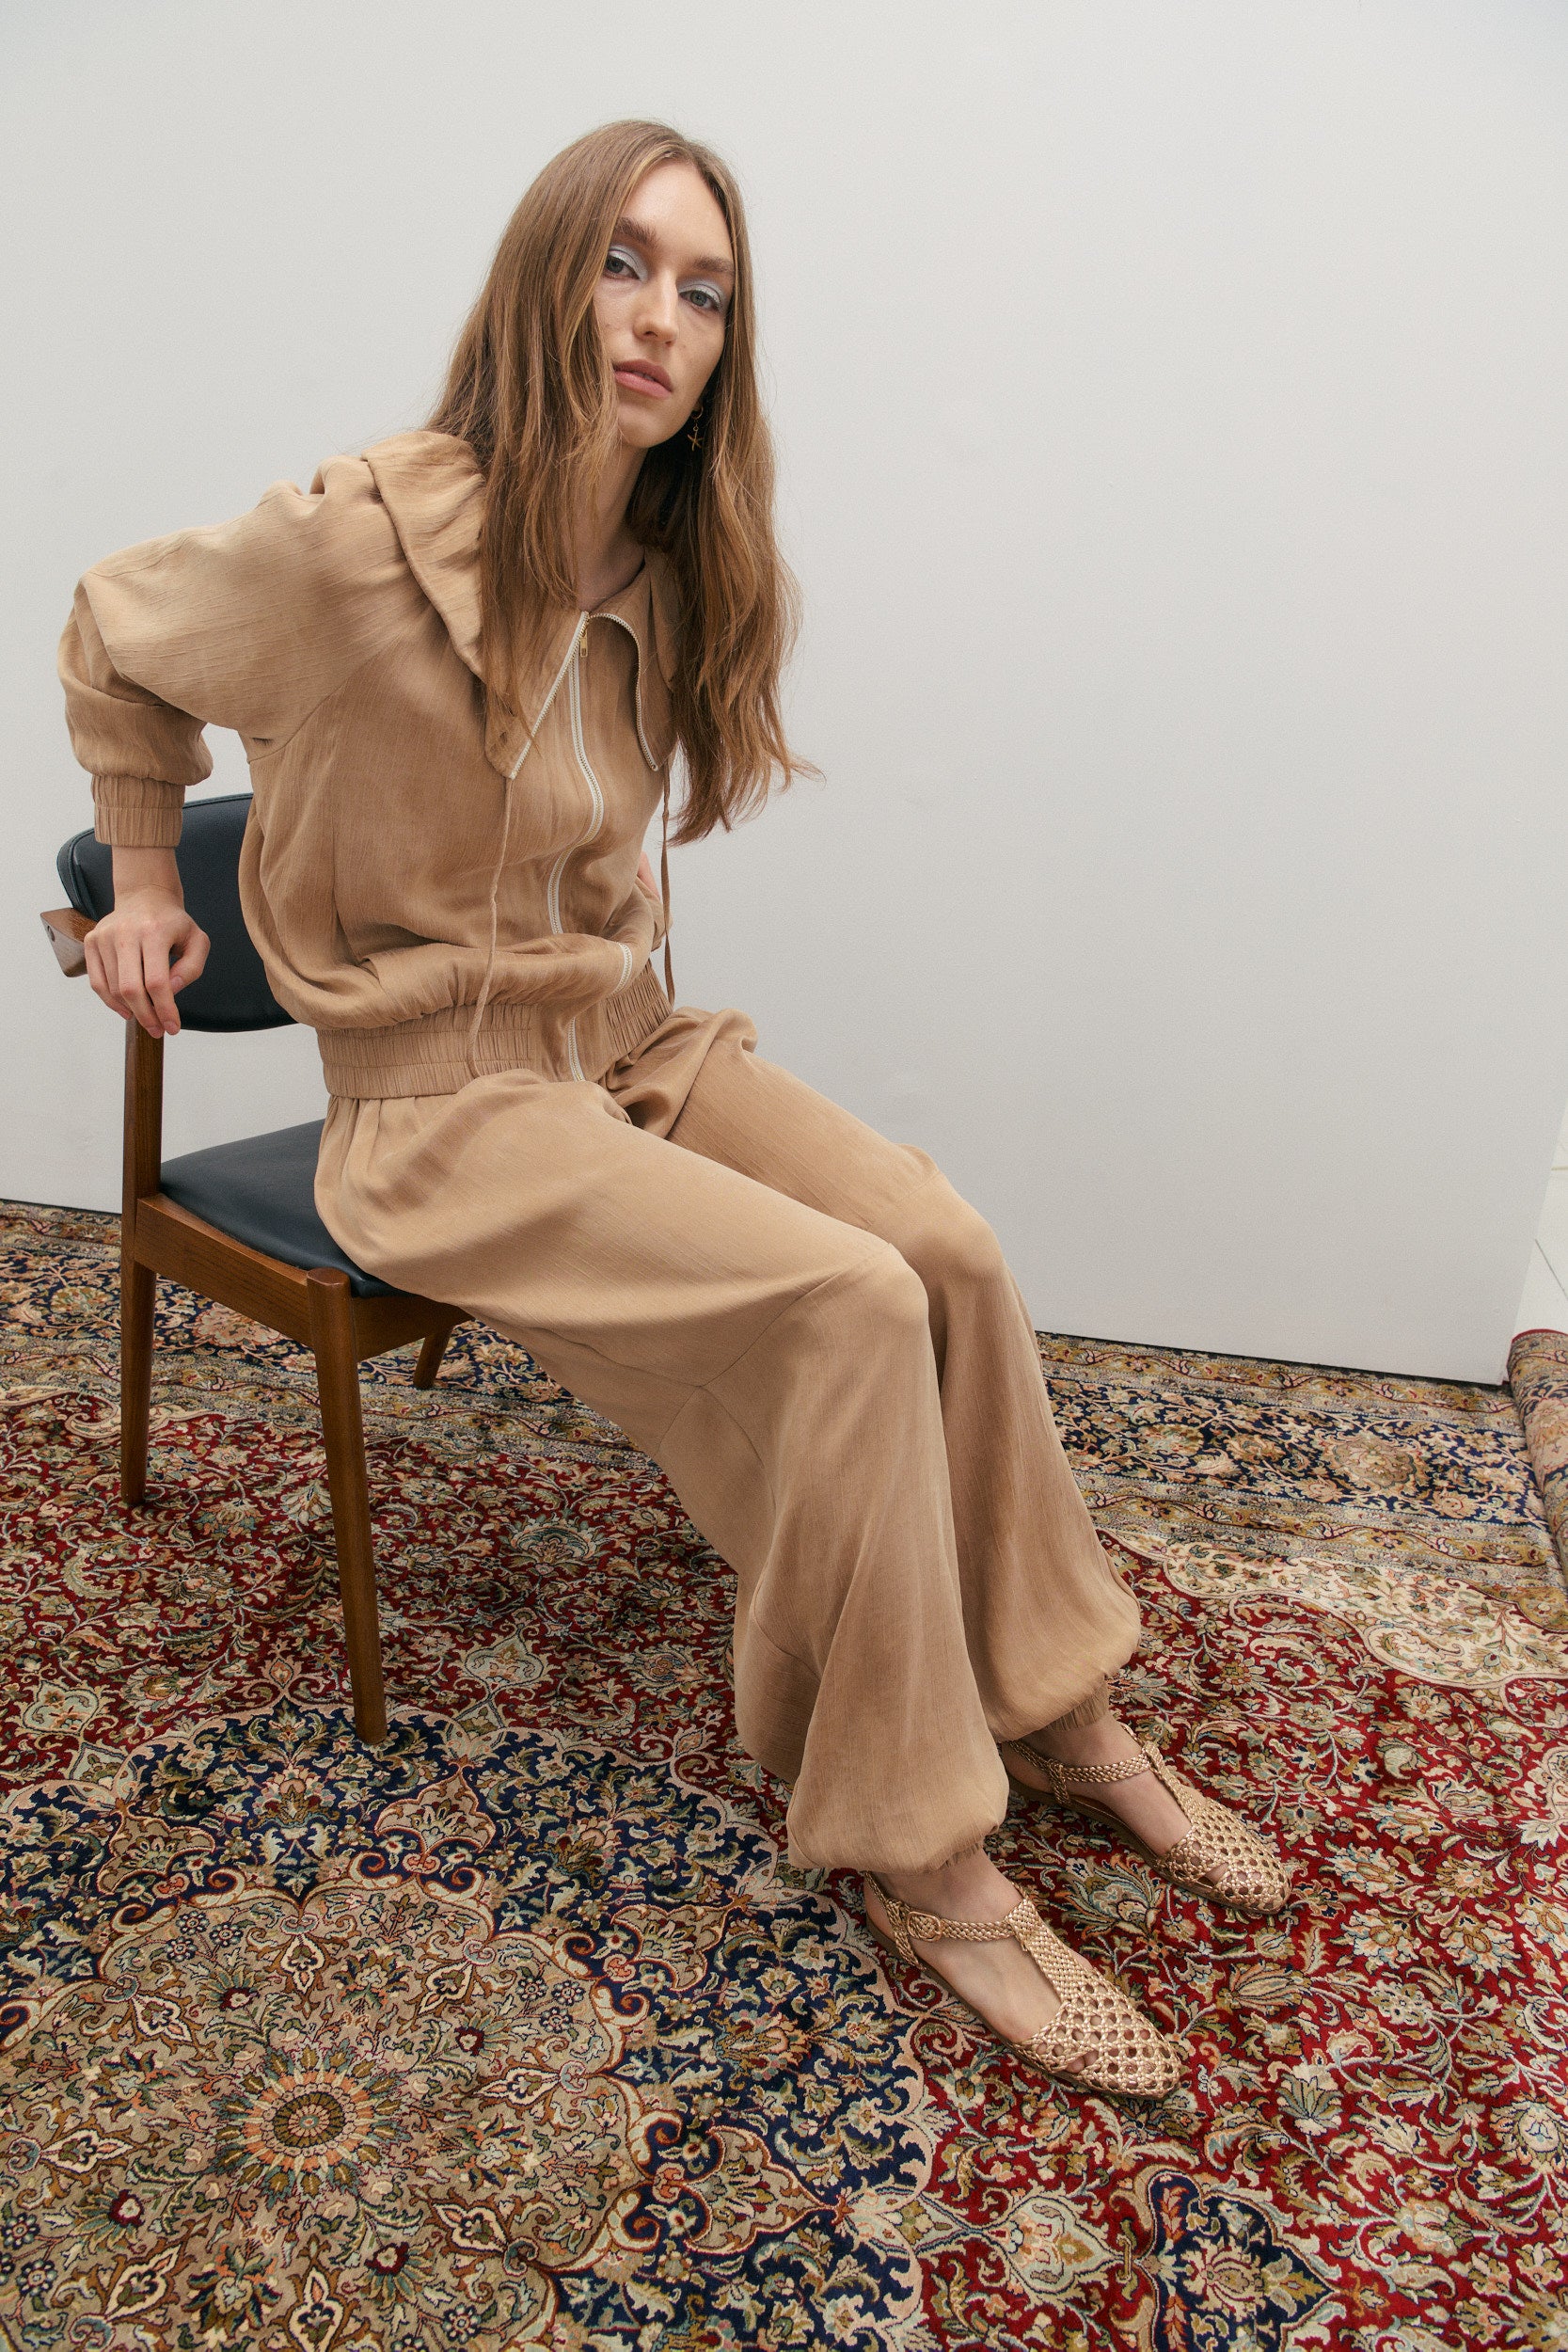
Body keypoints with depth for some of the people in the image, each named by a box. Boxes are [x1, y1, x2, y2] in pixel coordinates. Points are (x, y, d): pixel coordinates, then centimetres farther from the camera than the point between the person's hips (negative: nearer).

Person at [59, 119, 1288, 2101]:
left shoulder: (664, 579, 3)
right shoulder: (361, 543, -16)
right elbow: (113, 641, 3)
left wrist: (622, 982, 16)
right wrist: (145, 880, 10)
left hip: (630, 1044, 6)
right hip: (448, 1101, -6)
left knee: (951, 1245, -17)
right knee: (849, 1309, -26)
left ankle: (1051, 1711, 1)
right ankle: (913, 1852, -11)